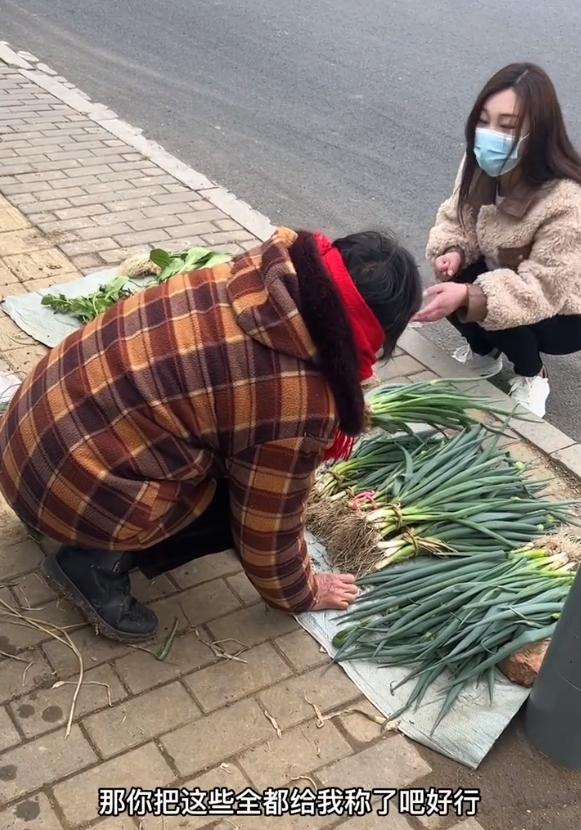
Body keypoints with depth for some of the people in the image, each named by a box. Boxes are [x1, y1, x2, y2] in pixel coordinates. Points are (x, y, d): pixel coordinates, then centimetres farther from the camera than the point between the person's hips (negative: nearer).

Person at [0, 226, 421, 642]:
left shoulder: (266, 276, -3)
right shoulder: (299, 403, -23)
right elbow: (268, 525, -7)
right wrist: (302, 593, 12)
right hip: (68, 476, -8)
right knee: (250, 503, 1)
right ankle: (99, 562, 2)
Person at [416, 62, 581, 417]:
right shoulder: (481, 166, -16)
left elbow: (542, 288, -36)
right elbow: (456, 218, -2)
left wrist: (468, 297, -48)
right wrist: (453, 251, -26)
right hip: (505, 276, 6)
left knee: (495, 310, -30)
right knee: (451, 285, -20)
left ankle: (532, 377, 3)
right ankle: (483, 353, 13)